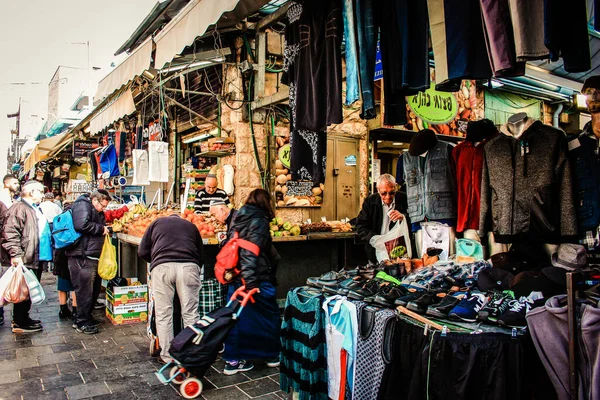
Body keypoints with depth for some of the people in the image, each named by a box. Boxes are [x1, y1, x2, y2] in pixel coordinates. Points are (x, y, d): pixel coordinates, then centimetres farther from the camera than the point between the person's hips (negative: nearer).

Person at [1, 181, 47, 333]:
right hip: (25, 260, -10)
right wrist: (15, 254, -26)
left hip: (36, 259, 10)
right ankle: (19, 323, 10)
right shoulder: (19, 208, -13)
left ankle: (23, 318, 28)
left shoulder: (35, 210, 20)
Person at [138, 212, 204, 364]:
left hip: (162, 267, -1)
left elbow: (142, 252, 18)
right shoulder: (191, 226, 29)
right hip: (188, 266, 1)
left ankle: (167, 355, 13)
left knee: (163, 314, 8)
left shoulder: (157, 223, 25)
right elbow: (201, 256, 23)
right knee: (190, 313, 6)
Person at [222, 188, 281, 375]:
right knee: (270, 316, 9)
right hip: (259, 279, -8)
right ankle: (273, 355, 22)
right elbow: (252, 251, -22)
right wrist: (251, 281, -24)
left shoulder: (238, 219, 11)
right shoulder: (259, 220, -12)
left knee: (237, 317, 12)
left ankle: (233, 360, 18)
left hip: (236, 277, 8)